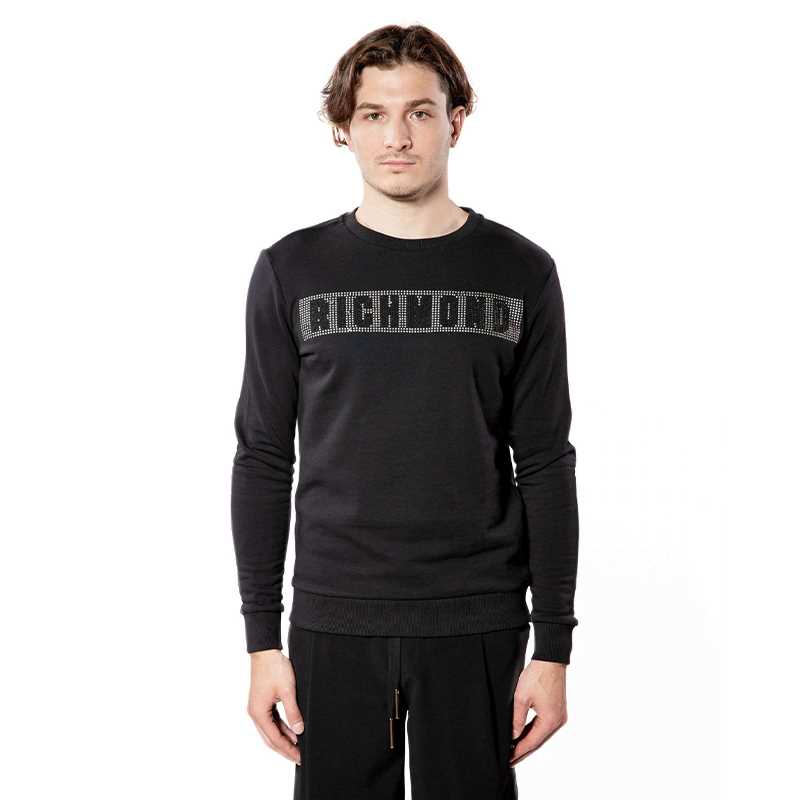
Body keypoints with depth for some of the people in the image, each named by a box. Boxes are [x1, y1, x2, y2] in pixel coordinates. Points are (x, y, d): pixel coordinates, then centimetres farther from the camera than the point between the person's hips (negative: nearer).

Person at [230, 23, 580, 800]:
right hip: (333, 622, 0)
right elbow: (263, 459, 3)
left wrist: (554, 645, -1)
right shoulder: (291, 270, 2)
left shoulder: (519, 272, 1)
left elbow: (546, 465, 2)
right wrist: (262, 640, -1)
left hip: (478, 624, 0)